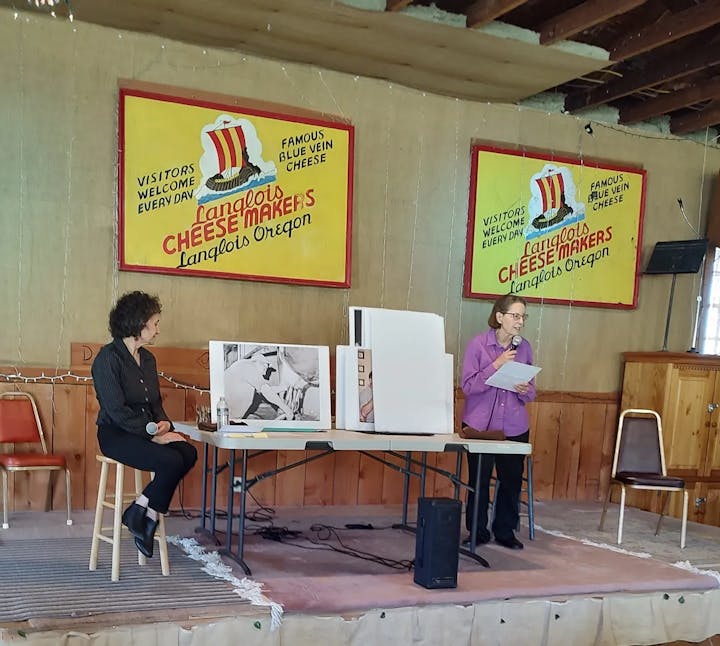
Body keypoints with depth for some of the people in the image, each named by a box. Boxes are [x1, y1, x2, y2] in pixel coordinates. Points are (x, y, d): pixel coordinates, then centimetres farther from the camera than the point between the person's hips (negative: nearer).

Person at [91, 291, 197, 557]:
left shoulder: (147, 358, 13)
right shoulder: (108, 358, -12)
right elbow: (116, 410, -19)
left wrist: (164, 423, -4)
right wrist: (154, 434, -19)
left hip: (146, 432, 8)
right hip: (115, 434, -7)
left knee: (189, 453, -20)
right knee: (171, 461, -28)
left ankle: (147, 516, -9)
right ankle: (139, 514, -6)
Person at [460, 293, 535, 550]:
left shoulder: (524, 347, 3)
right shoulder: (478, 344, -8)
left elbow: (531, 392, 9)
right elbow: (468, 386, -12)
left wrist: (525, 391, -14)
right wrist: (496, 365, -20)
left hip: (515, 427, 3)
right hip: (480, 425, -3)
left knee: (512, 480, 6)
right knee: (479, 480, 4)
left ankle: (505, 531, 24)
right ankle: (477, 531, 21)